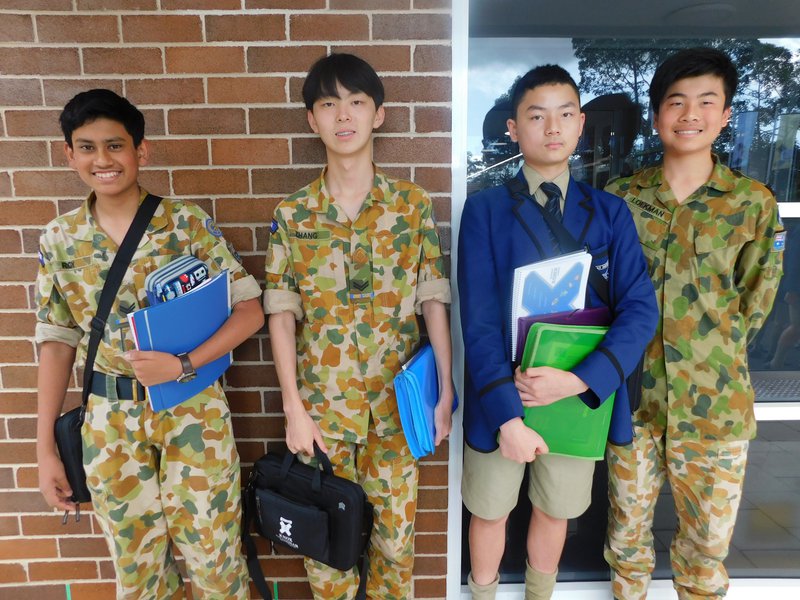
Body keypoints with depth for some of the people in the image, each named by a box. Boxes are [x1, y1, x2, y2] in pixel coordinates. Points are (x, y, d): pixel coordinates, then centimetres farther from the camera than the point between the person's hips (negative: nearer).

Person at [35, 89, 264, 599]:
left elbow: (250, 310, -8)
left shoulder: (187, 222, -7)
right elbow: (57, 342, 5)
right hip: (110, 423, 3)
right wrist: (45, 447, 5)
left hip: (194, 413, -2)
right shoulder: (60, 239, 1)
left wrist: (182, 365, -20)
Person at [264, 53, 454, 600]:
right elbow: (282, 314, -3)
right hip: (321, 403, 1)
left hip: (395, 402, 0)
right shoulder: (293, 214, -2)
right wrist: (294, 408, -6)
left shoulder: (413, 204, -2)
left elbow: (433, 301, -3)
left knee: (396, 531, 15)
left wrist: (447, 390, -5)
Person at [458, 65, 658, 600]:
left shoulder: (610, 213, 0)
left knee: (556, 512, 22)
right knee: (491, 512, 17)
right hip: (500, 397, -2)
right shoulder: (485, 209, -7)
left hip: (578, 394, 2)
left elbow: (641, 310, -7)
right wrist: (507, 414, -20)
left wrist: (579, 381, -20)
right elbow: (479, 321, -14)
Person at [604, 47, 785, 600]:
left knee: (707, 543, 15)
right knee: (627, 532, 18)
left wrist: (708, 352, -3)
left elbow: (754, 304, 2)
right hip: (633, 395, 1)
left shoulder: (754, 203, -3)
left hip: (715, 403, 0)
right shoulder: (621, 197, -1)